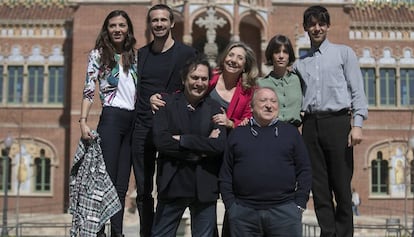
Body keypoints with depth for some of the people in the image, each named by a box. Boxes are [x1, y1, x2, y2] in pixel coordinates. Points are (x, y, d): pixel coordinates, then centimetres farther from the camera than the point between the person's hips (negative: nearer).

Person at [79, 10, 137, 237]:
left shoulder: (133, 56, 15)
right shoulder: (98, 54, 1)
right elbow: (88, 91, -5)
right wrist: (83, 121, -15)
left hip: (132, 121, 5)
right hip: (111, 119, -5)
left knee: (122, 183, 6)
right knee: (107, 178, -7)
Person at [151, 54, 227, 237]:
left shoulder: (215, 109, 4)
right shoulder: (167, 103, 1)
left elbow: (219, 145, -11)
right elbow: (160, 141, -12)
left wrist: (182, 140, -13)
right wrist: (201, 149, -13)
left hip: (205, 188, 1)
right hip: (172, 186, -1)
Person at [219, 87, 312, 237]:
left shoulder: (291, 132, 10)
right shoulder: (237, 134, 12)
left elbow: (304, 170, 7)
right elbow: (225, 174, 9)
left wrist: (300, 204, -1)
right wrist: (230, 205, 0)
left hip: (285, 210, 0)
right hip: (243, 212, 1)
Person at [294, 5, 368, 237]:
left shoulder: (344, 53, 9)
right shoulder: (300, 63, 18)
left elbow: (357, 90, 2)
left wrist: (357, 124, -9)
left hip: (337, 122, -3)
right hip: (310, 125, 3)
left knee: (342, 185, -2)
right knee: (319, 187, 4)